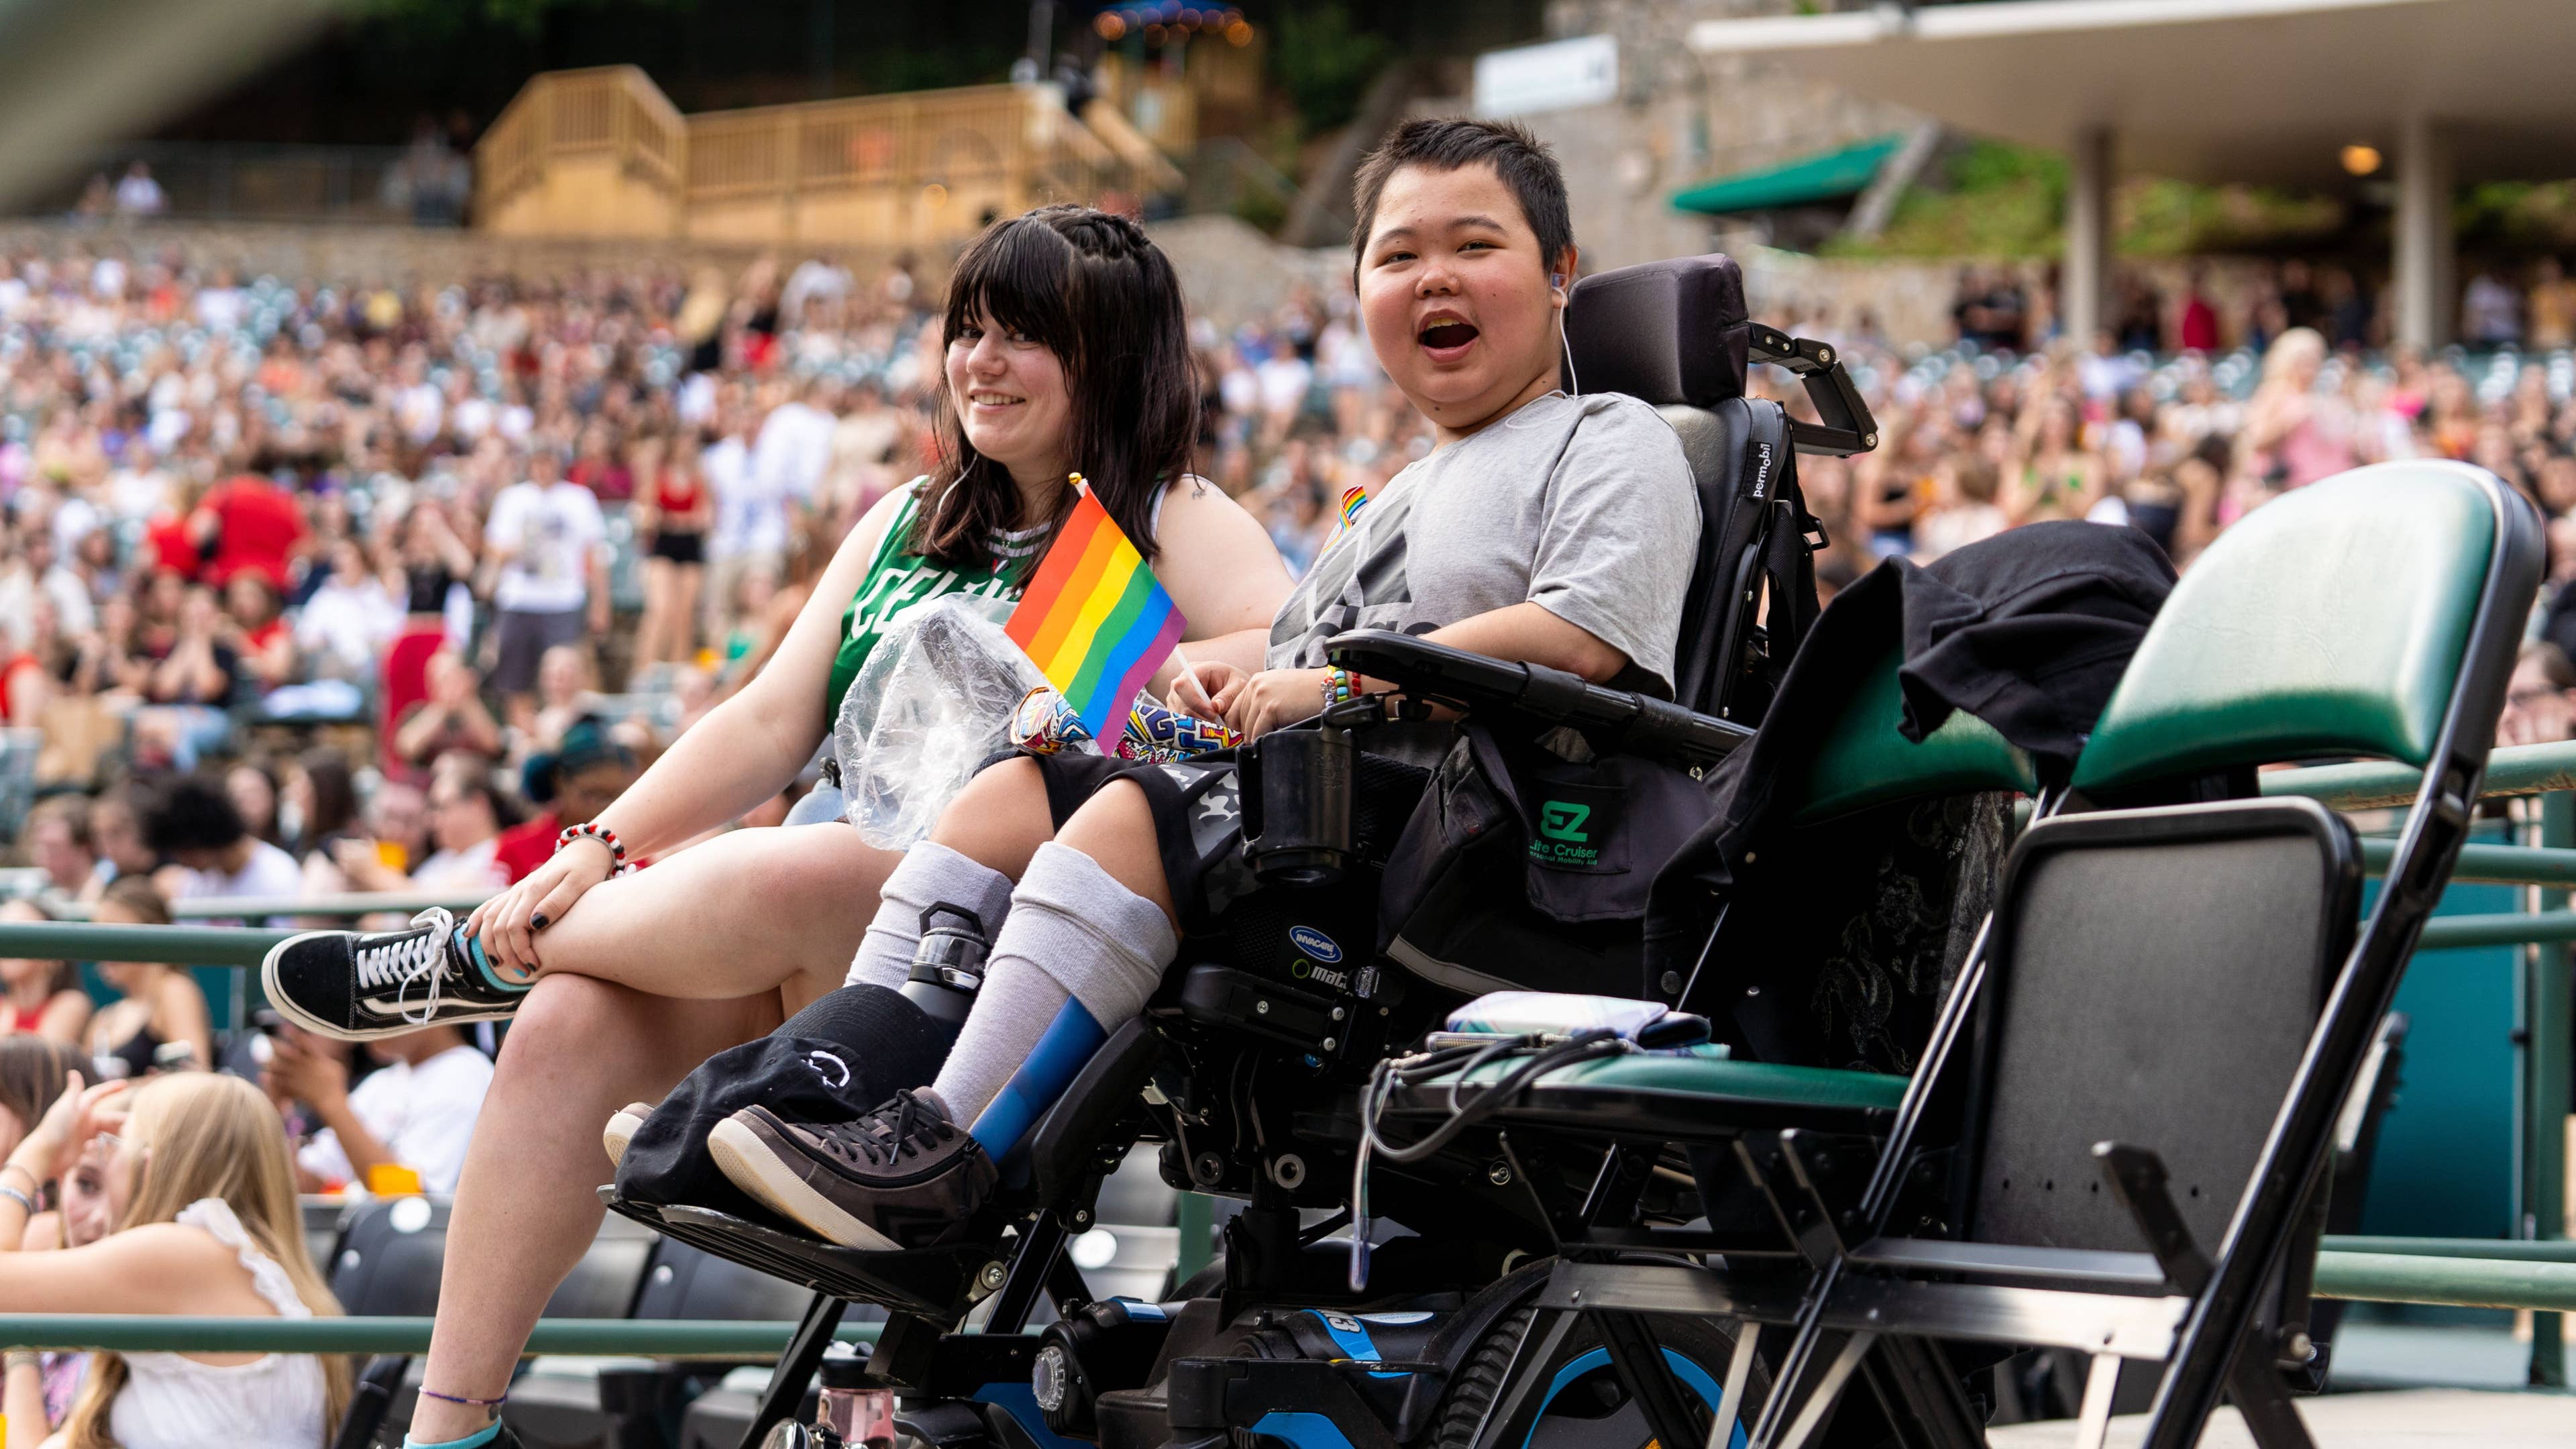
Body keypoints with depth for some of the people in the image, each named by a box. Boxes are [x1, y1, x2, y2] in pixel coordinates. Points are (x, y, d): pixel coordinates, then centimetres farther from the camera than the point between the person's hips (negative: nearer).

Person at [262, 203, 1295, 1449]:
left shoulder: (1174, 526, 3)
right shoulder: (904, 526, 22)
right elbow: (773, 722, 16)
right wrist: (599, 849, 4)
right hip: (816, 936, 6)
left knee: (797, 874, -37)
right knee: (568, 1025, -20)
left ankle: (476, 955, -11)